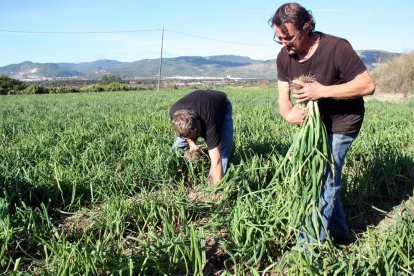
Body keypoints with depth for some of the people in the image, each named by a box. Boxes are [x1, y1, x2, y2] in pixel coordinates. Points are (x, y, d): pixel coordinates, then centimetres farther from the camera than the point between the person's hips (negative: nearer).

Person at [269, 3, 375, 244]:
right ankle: (340, 235, 36)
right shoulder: (284, 57, -7)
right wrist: (288, 113, -30)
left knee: (323, 182, -10)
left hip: (341, 125, -7)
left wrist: (323, 91, -33)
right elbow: (283, 96, -6)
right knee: (325, 181, 17)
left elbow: (368, 85, -25)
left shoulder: (337, 48, -26)